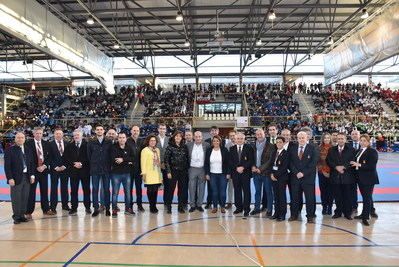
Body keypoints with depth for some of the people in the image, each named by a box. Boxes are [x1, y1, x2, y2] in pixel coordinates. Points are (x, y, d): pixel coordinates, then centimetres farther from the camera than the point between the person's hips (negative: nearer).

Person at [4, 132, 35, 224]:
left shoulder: (28, 149, 9)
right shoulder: (10, 150, -4)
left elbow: (32, 163, 12)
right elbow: (7, 166, -8)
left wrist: (32, 175, 5)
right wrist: (10, 178, -14)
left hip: (27, 177, 4)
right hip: (16, 178, -4)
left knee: (25, 198, 8)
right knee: (16, 198, 2)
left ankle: (22, 215, 19)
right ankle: (16, 216, 14)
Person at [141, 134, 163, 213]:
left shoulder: (157, 150, 15)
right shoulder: (145, 150, -4)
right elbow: (143, 162, -8)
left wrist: (160, 171, 14)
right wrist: (144, 173, -13)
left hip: (157, 174, 5)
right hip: (149, 175, -5)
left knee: (155, 190, 6)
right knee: (150, 191, -4)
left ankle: (154, 206, 17)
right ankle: (152, 207, 8)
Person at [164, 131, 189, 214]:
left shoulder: (184, 147, 7)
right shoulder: (170, 147, -3)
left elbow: (187, 159, 10)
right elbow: (166, 160, -6)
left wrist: (187, 170, 4)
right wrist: (168, 172, -11)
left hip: (183, 171, 3)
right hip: (173, 171, -3)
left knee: (182, 190, 7)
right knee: (171, 189, 1)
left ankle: (181, 207, 18)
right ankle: (169, 207, 12)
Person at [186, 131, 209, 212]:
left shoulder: (206, 145, -3)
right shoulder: (188, 145, -1)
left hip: (202, 169, 0)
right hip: (192, 169, 0)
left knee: (201, 188, 8)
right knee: (192, 188, 5)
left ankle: (199, 205, 20)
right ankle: (192, 205, 16)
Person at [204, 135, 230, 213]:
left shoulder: (224, 150, -2)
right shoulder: (209, 150, 3)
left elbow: (227, 162, -1)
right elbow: (206, 163, 5)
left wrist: (228, 173, -5)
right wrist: (207, 174, 0)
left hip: (223, 174, -1)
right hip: (212, 174, 1)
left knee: (222, 191, 0)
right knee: (214, 191, 5)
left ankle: (222, 206, 15)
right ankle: (215, 206, 17)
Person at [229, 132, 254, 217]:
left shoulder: (249, 148, 1)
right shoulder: (232, 149, 9)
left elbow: (251, 160, -5)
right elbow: (230, 161, 4)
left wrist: (243, 167, -14)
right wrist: (236, 168, -10)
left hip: (246, 173, -3)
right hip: (235, 173, 3)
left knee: (246, 191, 1)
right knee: (237, 191, 8)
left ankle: (246, 209, 8)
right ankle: (239, 207, 19)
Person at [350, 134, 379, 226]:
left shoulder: (372, 151, -10)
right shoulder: (359, 151, 12)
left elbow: (372, 166, -18)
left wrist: (359, 165, -22)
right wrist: (354, 164, -2)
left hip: (369, 178, -7)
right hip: (360, 178, 7)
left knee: (367, 198, -1)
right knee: (365, 197, 16)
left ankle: (365, 217, 5)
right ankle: (364, 214, 26)